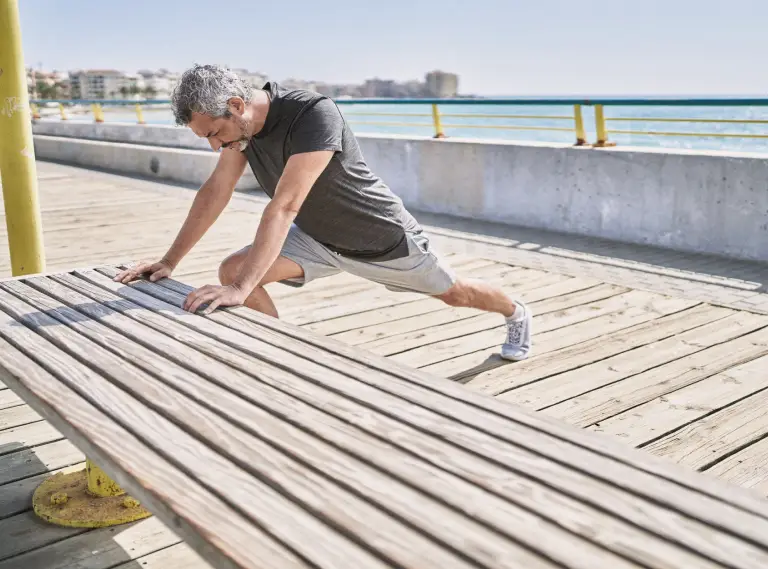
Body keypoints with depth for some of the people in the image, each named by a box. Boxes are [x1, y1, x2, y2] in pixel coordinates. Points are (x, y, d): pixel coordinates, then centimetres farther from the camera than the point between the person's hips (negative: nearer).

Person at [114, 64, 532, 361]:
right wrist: (169, 262, -11)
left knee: (453, 292, 14)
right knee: (233, 270, -13)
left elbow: (284, 207, -44)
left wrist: (242, 289, -49)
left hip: (383, 237, -6)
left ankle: (516, 313, 48)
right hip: (316, 237, 6)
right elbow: (214, 194, -8)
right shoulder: (241, 123, -13)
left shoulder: (314, 115, -37)